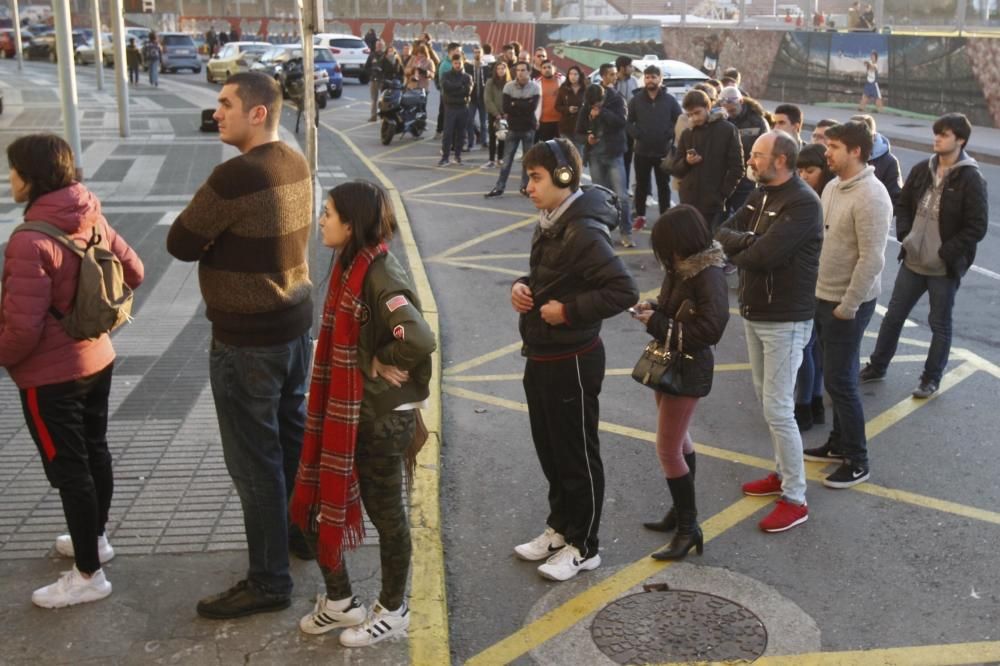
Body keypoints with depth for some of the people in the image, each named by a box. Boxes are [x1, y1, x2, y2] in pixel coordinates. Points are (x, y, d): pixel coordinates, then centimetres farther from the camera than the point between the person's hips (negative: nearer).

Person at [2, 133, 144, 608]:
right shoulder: (91, 220, -3)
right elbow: (132, 271, 9)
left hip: (51, 375, -8)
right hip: (98, 359, 8)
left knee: (68, 469, 4)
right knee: (94, 453, 22)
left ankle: (88, 575, 16)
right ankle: (96, 538, 41)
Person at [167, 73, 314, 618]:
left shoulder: (235, 176, -25)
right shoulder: (296, 164, 3)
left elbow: (180, 243, -15)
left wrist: (208, 233, 3)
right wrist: (221, 235, -1)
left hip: (246, 338, -9)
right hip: (294, 320, 9)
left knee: (254, 461, 2)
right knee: (293, 433, 23)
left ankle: (268, 581, 14)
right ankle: (303, 530, 41)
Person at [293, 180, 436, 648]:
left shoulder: (382, 278, -23)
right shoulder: (348, 266, 5)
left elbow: (420, 341, -36)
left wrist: (380, 362, -20)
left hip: (381, 417, -9)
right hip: (344, 412, 9)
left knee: (384, 512, 9)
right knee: (316, 504, 14)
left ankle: (392, 611, 29)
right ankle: (340, 600, 34)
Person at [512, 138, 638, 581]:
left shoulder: (583, 233, -23)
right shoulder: (550, 224, 6)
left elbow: (624, 291, -28)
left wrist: (568, 311, -25)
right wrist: (523, 285, 0)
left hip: (572, 362, -9)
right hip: (540, 358, 9)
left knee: (577, 456, 7)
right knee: (549, 450, 21)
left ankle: (583, 547, 22)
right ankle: (560, 527, 39)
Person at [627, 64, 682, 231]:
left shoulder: (670, 100, 0)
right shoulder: (636, 100, 3)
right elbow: (628, 121, 5)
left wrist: (670, 135, -10)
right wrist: (636, 134, -11)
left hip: (664, 151, -1)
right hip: (642, 151, 1)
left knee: (663, 186, 7)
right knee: (641, 185, 9)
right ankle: (640, 216, 19)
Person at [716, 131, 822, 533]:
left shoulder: (803, 203, -20)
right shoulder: (761, 195, 8)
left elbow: (765, 253, -29)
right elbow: (723, 234, -1)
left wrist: (737, 253, -9)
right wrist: (747, 240, -21)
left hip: (785, 321, -9)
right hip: (754, 313, 9)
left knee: (778, 410, -6)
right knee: (766, 400, 18)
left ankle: (795, 500, 5)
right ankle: (782, 472, 33)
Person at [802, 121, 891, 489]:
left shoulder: (870, 196, -21)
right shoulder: (833, 186, 6)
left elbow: (872, 259, -23)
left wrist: (848, 305, -19)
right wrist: (818, 292, 10)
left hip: (847, 303, -8)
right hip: (823, 296, 8)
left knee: (839, 380, -3)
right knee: (836, 375, 18)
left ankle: (857, 462, 10)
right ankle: (839, 443, 32)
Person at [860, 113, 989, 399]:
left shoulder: (971, 179, -14)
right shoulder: (922, 170, 1)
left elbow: (978, 227, -15)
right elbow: (903, 204, 14)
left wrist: (946, 252, -17)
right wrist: (904, 235, -1)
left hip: (945, 267, -5)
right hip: (913, 260, 5)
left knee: (940, 324, 10)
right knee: (894, 315, 15)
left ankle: (931, 379, 24)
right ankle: (877, 366, 31)